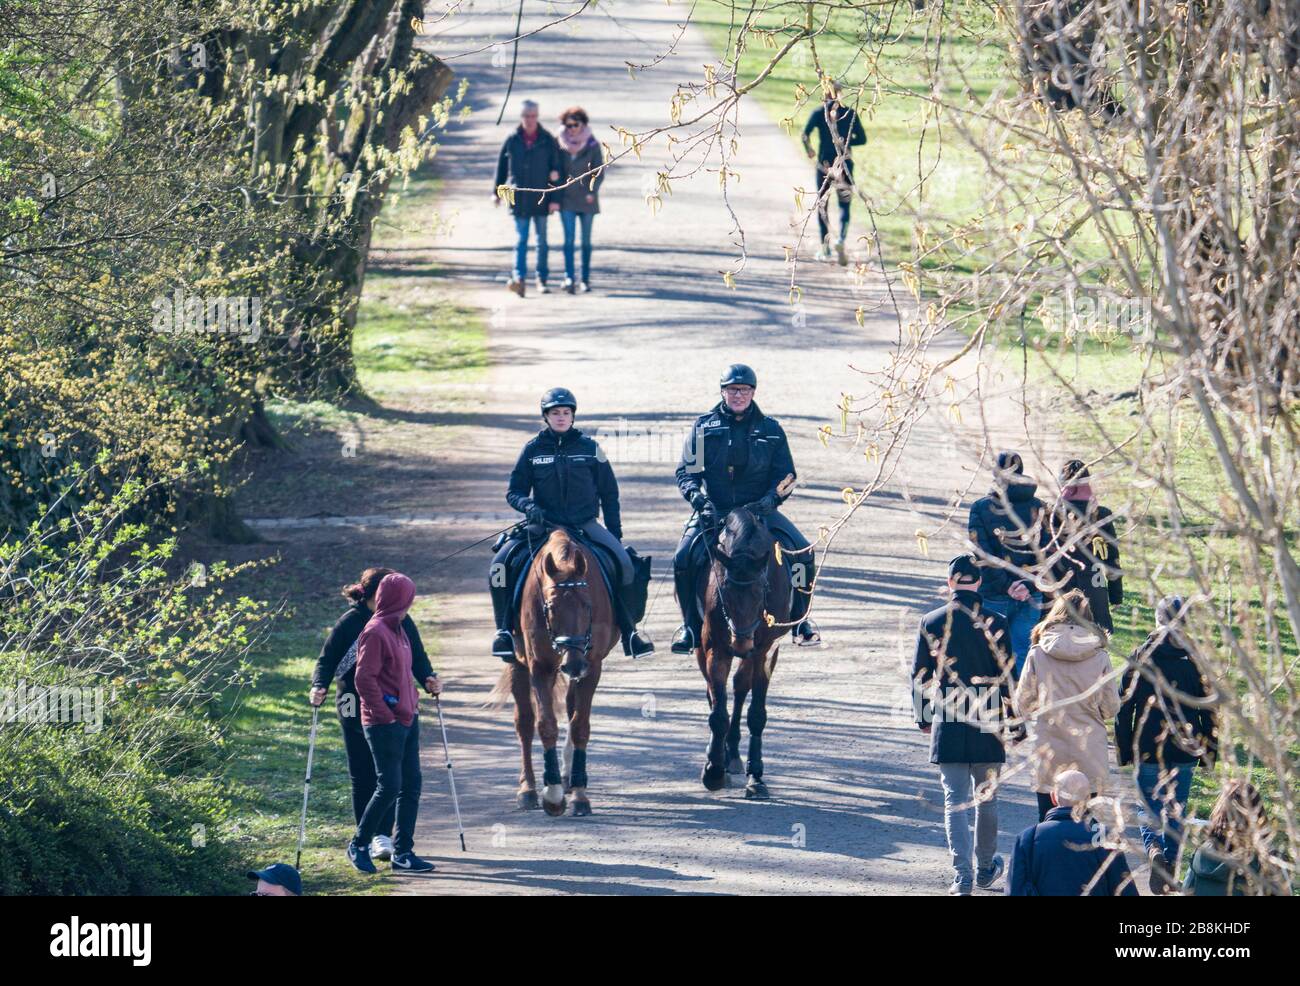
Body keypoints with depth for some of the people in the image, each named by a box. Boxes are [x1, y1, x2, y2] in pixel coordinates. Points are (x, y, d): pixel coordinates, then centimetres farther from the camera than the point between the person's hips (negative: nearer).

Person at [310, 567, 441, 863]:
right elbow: (327, 660, -4)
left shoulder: (401, 622, 4)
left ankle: (382, 835, -3)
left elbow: (417, 658, 10)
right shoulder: (350, 622, -6)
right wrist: (319, 687, -21)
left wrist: (429, 679, -10)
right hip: (357, 711, -2)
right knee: (363, 775, 4)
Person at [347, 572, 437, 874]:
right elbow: (365, 679, -18)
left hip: (407, 718, 9)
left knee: (411, 785, 8)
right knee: (389, 787, -7)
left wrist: (412, 705, 14)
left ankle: (403, 852, 13)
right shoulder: (375, 633, -14)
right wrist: (386, 715, -16)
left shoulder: (397, 631, 14)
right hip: (385, 723, -9)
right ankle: (359, 846, 9)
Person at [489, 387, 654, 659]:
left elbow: (609, 494, 12)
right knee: (500, 564, -22)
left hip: (585, 523, 0)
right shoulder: (532, 450, 5)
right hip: (544, 524, 0)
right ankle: (504, 630, -9)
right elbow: (514, 492, 8)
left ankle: (629, 632, -10)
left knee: (624, 563, -23)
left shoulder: (590, 448, 6)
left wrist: (615, 532, 5)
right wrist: (528, 506, -14)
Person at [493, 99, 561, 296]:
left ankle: (542, 280, 15)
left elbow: (556, 171, 0)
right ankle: (519, 278, -18)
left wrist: (555, 199, -5)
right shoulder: (512, 141, 2)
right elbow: (501, 167, 11)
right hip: (519, 199, 0)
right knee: (520, 239, -8)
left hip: (541, 198, 0)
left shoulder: (548, 141, 0)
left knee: (542, 241, 8)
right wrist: (497, 192, 12)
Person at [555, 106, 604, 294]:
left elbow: (600, 172, 0)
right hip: (567, 199, 0)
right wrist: (556, 197, -1)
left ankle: (585, 279, 16)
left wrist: (592, 191, -14)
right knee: (569, 239, -11)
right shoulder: (561, 145, 3)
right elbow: (557, 171, 10)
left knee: (586, 241, 8)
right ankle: (569, 277, -19)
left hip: (587, 199, 0)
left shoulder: (593, 145, -1)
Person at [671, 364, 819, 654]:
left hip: (760, 510, 1)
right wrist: (699, 499, -16)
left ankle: (799, 619, 2)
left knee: (802, 552, -17)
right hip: (713, 511, -1)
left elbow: (786, 476, 6)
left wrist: (770, 499, -15)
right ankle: (691, 624, -4)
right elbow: (685, 472, 4)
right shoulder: (703, 427, 6)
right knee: (683, 559, -24)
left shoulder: (771, 430, 8)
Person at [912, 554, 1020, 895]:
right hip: (988, 726, 0)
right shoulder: (996, 624, -6)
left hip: (946, 726, 0)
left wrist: (923, 717, 19)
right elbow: (1009, 676, -4)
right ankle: (986, 869, 28)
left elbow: (920, 675, 5)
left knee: (955, 800, 2)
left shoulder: (931, 622, -2)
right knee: (986, 798, 15)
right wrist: (1019, 723, 5)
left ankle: (962, 875, -7)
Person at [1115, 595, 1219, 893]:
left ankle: (1154, 850, -17)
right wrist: (1210, 750, 9)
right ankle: (1170, 865, 18)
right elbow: (1208, 708, -2)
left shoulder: (1141, 657, -7)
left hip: (1147, 750, -1)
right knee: (1176, 810, 16)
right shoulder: (1196, 659, -6)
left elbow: (1125, 707, -4)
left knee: (1149, 807, 9)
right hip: (1184, 751, 1)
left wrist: (1124, 750, 5)